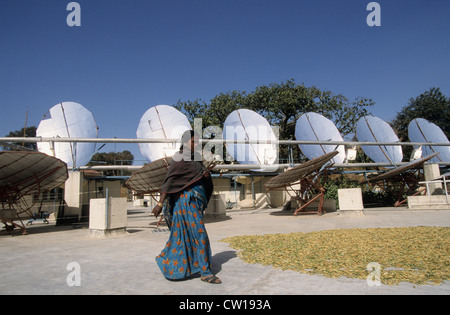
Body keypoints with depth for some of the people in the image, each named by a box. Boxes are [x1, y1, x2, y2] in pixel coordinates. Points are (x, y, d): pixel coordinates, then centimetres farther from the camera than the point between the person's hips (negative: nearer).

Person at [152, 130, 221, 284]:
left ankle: (164, 259, 33)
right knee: (198, 233, -7)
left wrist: (206, 172, -7)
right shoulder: (179, 159, -12)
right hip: (186, 200, -9)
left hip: (196, 200, 9)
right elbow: (169, 180, -18)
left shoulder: (196, 158, 13)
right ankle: (205, 272, 1)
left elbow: (200, 177, 17)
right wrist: (160, 202, -24)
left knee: (184, 234, 16)